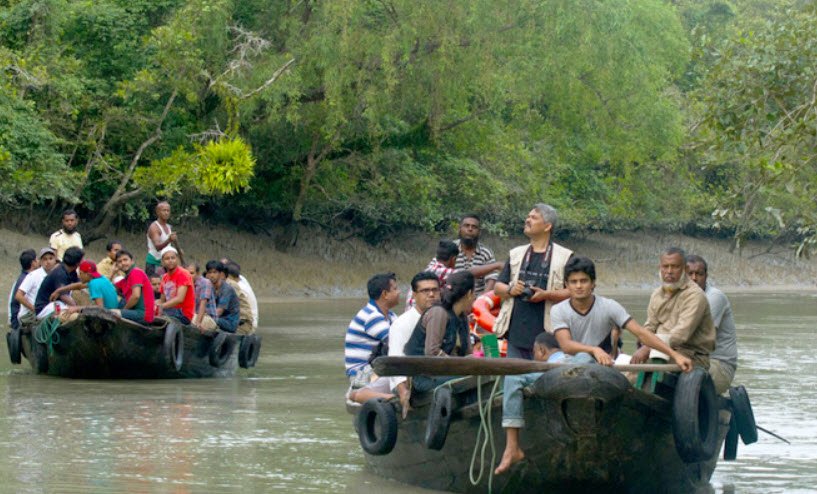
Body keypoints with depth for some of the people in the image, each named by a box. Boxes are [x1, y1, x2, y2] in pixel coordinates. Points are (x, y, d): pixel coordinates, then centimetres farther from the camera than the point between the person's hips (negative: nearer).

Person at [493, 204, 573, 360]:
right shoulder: (516, 254, 17)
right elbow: (498, 287, 19)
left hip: (546, 334, -4)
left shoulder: (564, 257, 2)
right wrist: (510, 290, -4)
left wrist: (546, 295, -18)